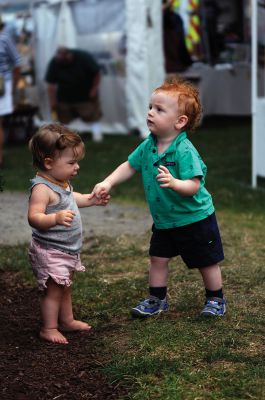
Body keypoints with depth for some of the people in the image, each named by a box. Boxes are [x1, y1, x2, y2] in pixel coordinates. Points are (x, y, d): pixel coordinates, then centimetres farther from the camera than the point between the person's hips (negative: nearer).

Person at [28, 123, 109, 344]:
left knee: (65, 288, 21)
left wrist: (91, 200, 21)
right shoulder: (42, 188, -26)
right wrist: (56, 218, -49)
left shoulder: (62, 182, 5)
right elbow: (34, 217, -35)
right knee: (54, 290, -1)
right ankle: (49, 328, 12)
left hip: (68, 249, 10)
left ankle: (67, 320, 35)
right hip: (50, 251, -10)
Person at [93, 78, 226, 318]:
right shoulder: (148, 146, -5)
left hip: (195, 218, -6)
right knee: (158, 259, 11)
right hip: (163, 220, 6)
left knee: (206, 262, 9)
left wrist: (174, 182, -50)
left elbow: (194, 186, -32)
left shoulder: (185, 151, -27)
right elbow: (129, 166, 7)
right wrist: (108, 183, -5)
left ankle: (215, 299, 28)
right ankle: (157, 300, 27)